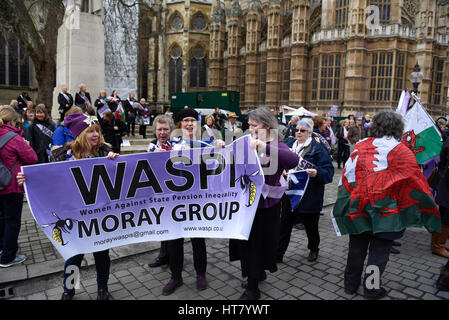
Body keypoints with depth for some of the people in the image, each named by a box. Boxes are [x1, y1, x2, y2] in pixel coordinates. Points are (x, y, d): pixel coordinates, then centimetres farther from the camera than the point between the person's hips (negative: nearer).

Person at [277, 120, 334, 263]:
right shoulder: (290, 145, 11)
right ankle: (278, 253, 17)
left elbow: (328, 171, -13)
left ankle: (314, 249, 39)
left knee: (310, 225, 13)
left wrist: (317, 173, -32)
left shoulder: (317, 148, -8)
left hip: (309, 196, -4)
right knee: (285, 224, 6)